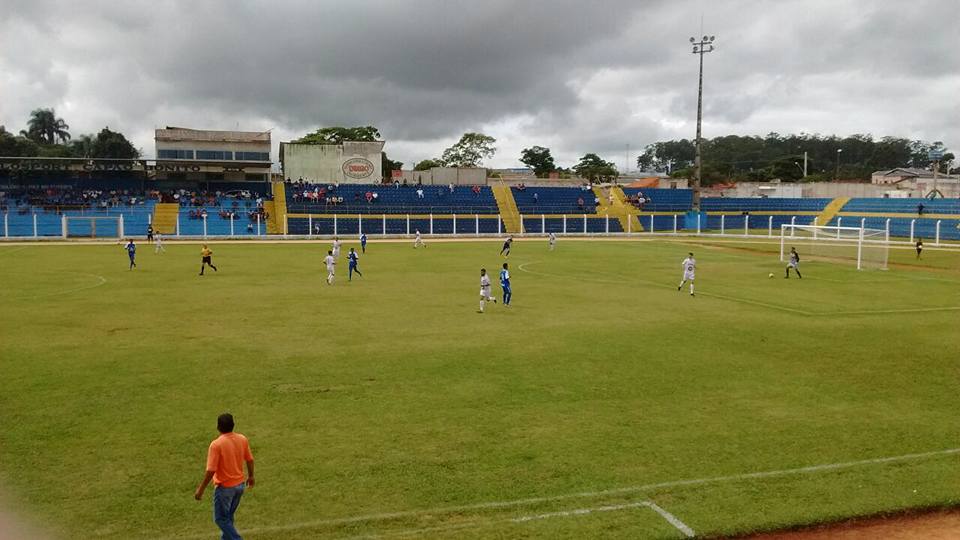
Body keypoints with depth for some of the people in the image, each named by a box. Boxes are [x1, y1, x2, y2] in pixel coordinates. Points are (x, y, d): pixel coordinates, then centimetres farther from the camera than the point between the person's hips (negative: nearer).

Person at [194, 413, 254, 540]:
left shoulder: (216, 444, -22)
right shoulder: (242, 439, -5)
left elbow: (211, 470, -22)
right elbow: (250, 460, 6)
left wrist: (201, 489, -11)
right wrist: (250, 476, 22)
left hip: (224, 487, -6)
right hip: (240, 484, 6)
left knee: (221, 519, 9)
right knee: (228, 516, 24)